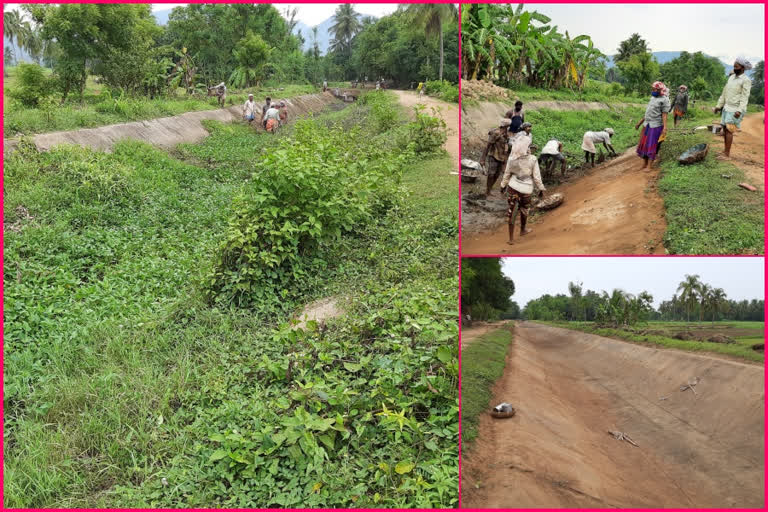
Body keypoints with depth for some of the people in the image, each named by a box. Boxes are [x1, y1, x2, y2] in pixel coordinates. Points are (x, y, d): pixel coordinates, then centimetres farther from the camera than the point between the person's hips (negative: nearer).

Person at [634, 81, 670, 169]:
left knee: (651, 145, -10)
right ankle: (645, 164, 15)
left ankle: (649, 166, -10)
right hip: (646, 125, 7)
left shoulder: (664, 100, -6)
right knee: (643, 144, 6)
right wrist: (639, 123, 24)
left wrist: (665, 127, -20)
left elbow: (664, 115, -12)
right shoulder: (652, 98, 17)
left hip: (656, 126, -7)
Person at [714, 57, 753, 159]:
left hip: (735, 110, -8)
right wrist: (719, 106, 16)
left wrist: (739, 110, -27)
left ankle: (727, 154, -14)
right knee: (725, 129, 7)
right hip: (727, 108, 8)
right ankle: (726, 151, 14)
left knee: (729, 130, -13)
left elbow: (745, 97, -17)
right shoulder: (731, 77, 14)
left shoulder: (746, 80, -9)